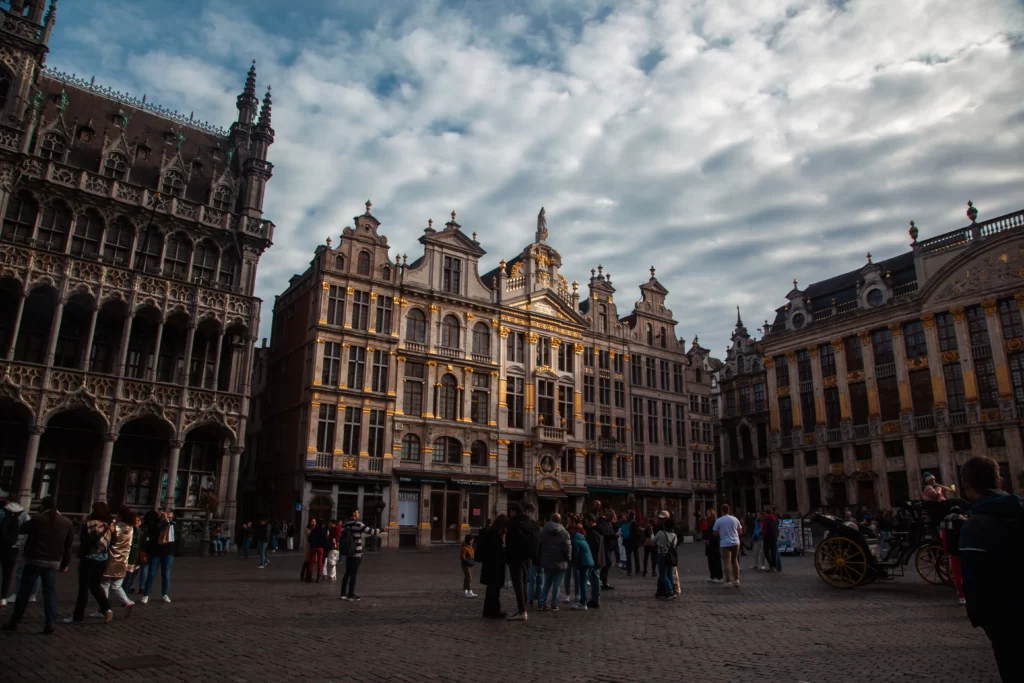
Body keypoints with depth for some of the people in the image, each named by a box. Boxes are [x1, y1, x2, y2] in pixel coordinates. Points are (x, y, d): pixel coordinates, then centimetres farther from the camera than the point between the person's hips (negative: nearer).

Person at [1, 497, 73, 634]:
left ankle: (14, 621, 15)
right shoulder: (67, 522, 3)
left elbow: (23, 529, 8)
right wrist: (65, 563, 13)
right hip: (53, 562, 2)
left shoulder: (37, 518, -8)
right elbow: (68, 545, 5)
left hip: (35, 560, -2)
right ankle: (50, 623, -1)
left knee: (24, 591, 9)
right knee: (50, 592, 4)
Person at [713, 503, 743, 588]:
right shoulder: (735, 519, 3)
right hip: (735, 542, 3)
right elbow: (740, 531, 10)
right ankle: (736, 580, 19)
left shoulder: (718, 520, -5)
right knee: (735, 561, 17)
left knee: (727, 562, -1)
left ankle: (728, 582, -4)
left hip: (725, 543, -3)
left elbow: (715, 533, -1)